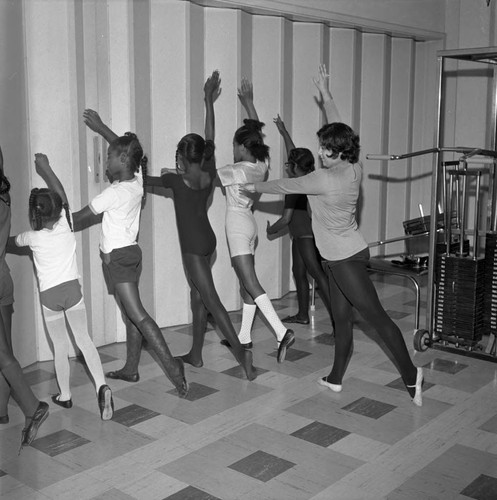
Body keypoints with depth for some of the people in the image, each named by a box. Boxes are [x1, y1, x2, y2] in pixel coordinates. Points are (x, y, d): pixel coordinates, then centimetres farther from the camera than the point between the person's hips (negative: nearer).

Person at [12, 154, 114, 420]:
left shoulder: (33, 237, -13)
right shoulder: (66, 223, -9)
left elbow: (13, 240, 9)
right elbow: (60, 191, 4)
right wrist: (45, 167, 15)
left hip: (49, 294, -1)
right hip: (72, 288, 1)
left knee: (60, 347, 11)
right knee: (85, 340, 4)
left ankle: (65, 395, 23)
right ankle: (102, 386, -13)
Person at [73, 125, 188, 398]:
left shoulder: (114, 192, -20)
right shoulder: (137, 182, 1)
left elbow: (77, 218, -11)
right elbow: (126, 148, 20)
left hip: (116, 257, -8)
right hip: (131, 252, 8)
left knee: (138, 315, -11)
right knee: (132, 314, 13)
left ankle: (171, 365, -16)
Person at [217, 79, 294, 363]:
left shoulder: (237, 171, -19)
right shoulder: (262, 165, 3)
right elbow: (257, 132, 16)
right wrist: (249, 102, 24)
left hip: (238, 224, -9)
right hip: (249, 223, 9)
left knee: (250, 283, -12)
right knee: (247, 281, 13)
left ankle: (282, 332, -22)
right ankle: (244, 337, 22)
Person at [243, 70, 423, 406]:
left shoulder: (325, 179, -22)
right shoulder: (354, 169, 0)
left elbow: (285, 186, -8)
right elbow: (340, 135, 16)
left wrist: (255, 187, 9)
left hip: (345, 259, -9)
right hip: (344, 255, 9)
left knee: (376, 315, -3)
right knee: (342, 318, 15)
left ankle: (411, 375, 4)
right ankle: (336, 378, 25)